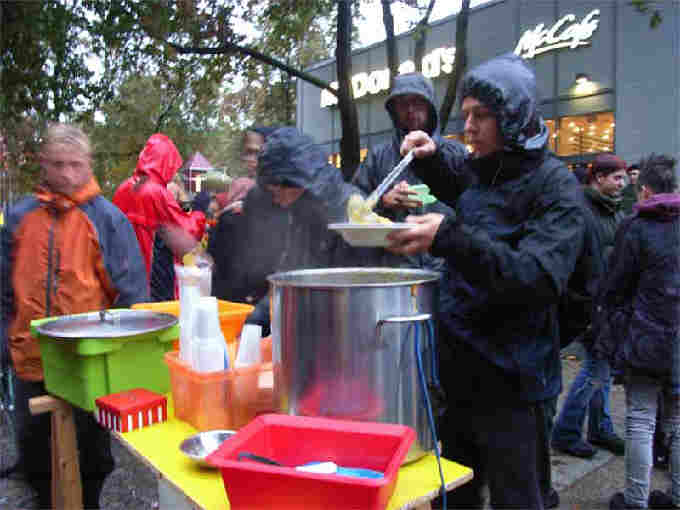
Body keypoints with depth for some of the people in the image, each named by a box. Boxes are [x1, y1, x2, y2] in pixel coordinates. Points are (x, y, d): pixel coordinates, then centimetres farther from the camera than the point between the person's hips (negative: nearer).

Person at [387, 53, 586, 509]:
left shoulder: (553, 184, -13)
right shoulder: (481, 170, 7)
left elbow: (541, 279, -26)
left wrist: (449, 239, -38)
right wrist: (431, 160, 12)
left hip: (507, 378, -6)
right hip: (459, 367, 7)